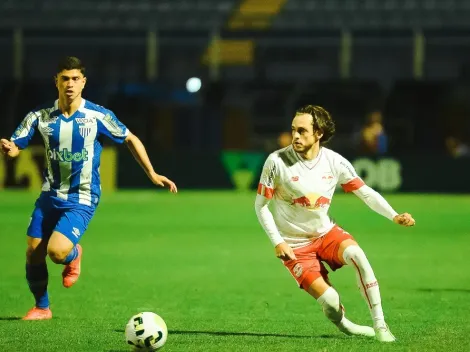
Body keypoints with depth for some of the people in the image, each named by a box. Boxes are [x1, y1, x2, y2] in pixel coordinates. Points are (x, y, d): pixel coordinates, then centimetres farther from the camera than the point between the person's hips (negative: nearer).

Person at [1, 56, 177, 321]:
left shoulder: (98, 116, -11)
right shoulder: (41, 116, -4)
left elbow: (130, 140, 2)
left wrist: (152, 174, -2)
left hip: (82, 200, -4)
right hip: (50, 196, 4)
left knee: (57, 251, -22)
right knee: (33, 254, 0)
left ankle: (73, 255, 17)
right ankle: (42, 307, 25)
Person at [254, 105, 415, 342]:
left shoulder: (335, 162, -10)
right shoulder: (276, 162, -18)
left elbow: (366, 193, -3)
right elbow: (260, 205, -8)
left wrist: (394, 216, -18)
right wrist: (277, 242, -16)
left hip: (326, 232, 2)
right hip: (294, 244, -2)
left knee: (356, 255, -30)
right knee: (330, 300, -19)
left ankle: (380, 325, -21)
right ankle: (341, 323, 18)